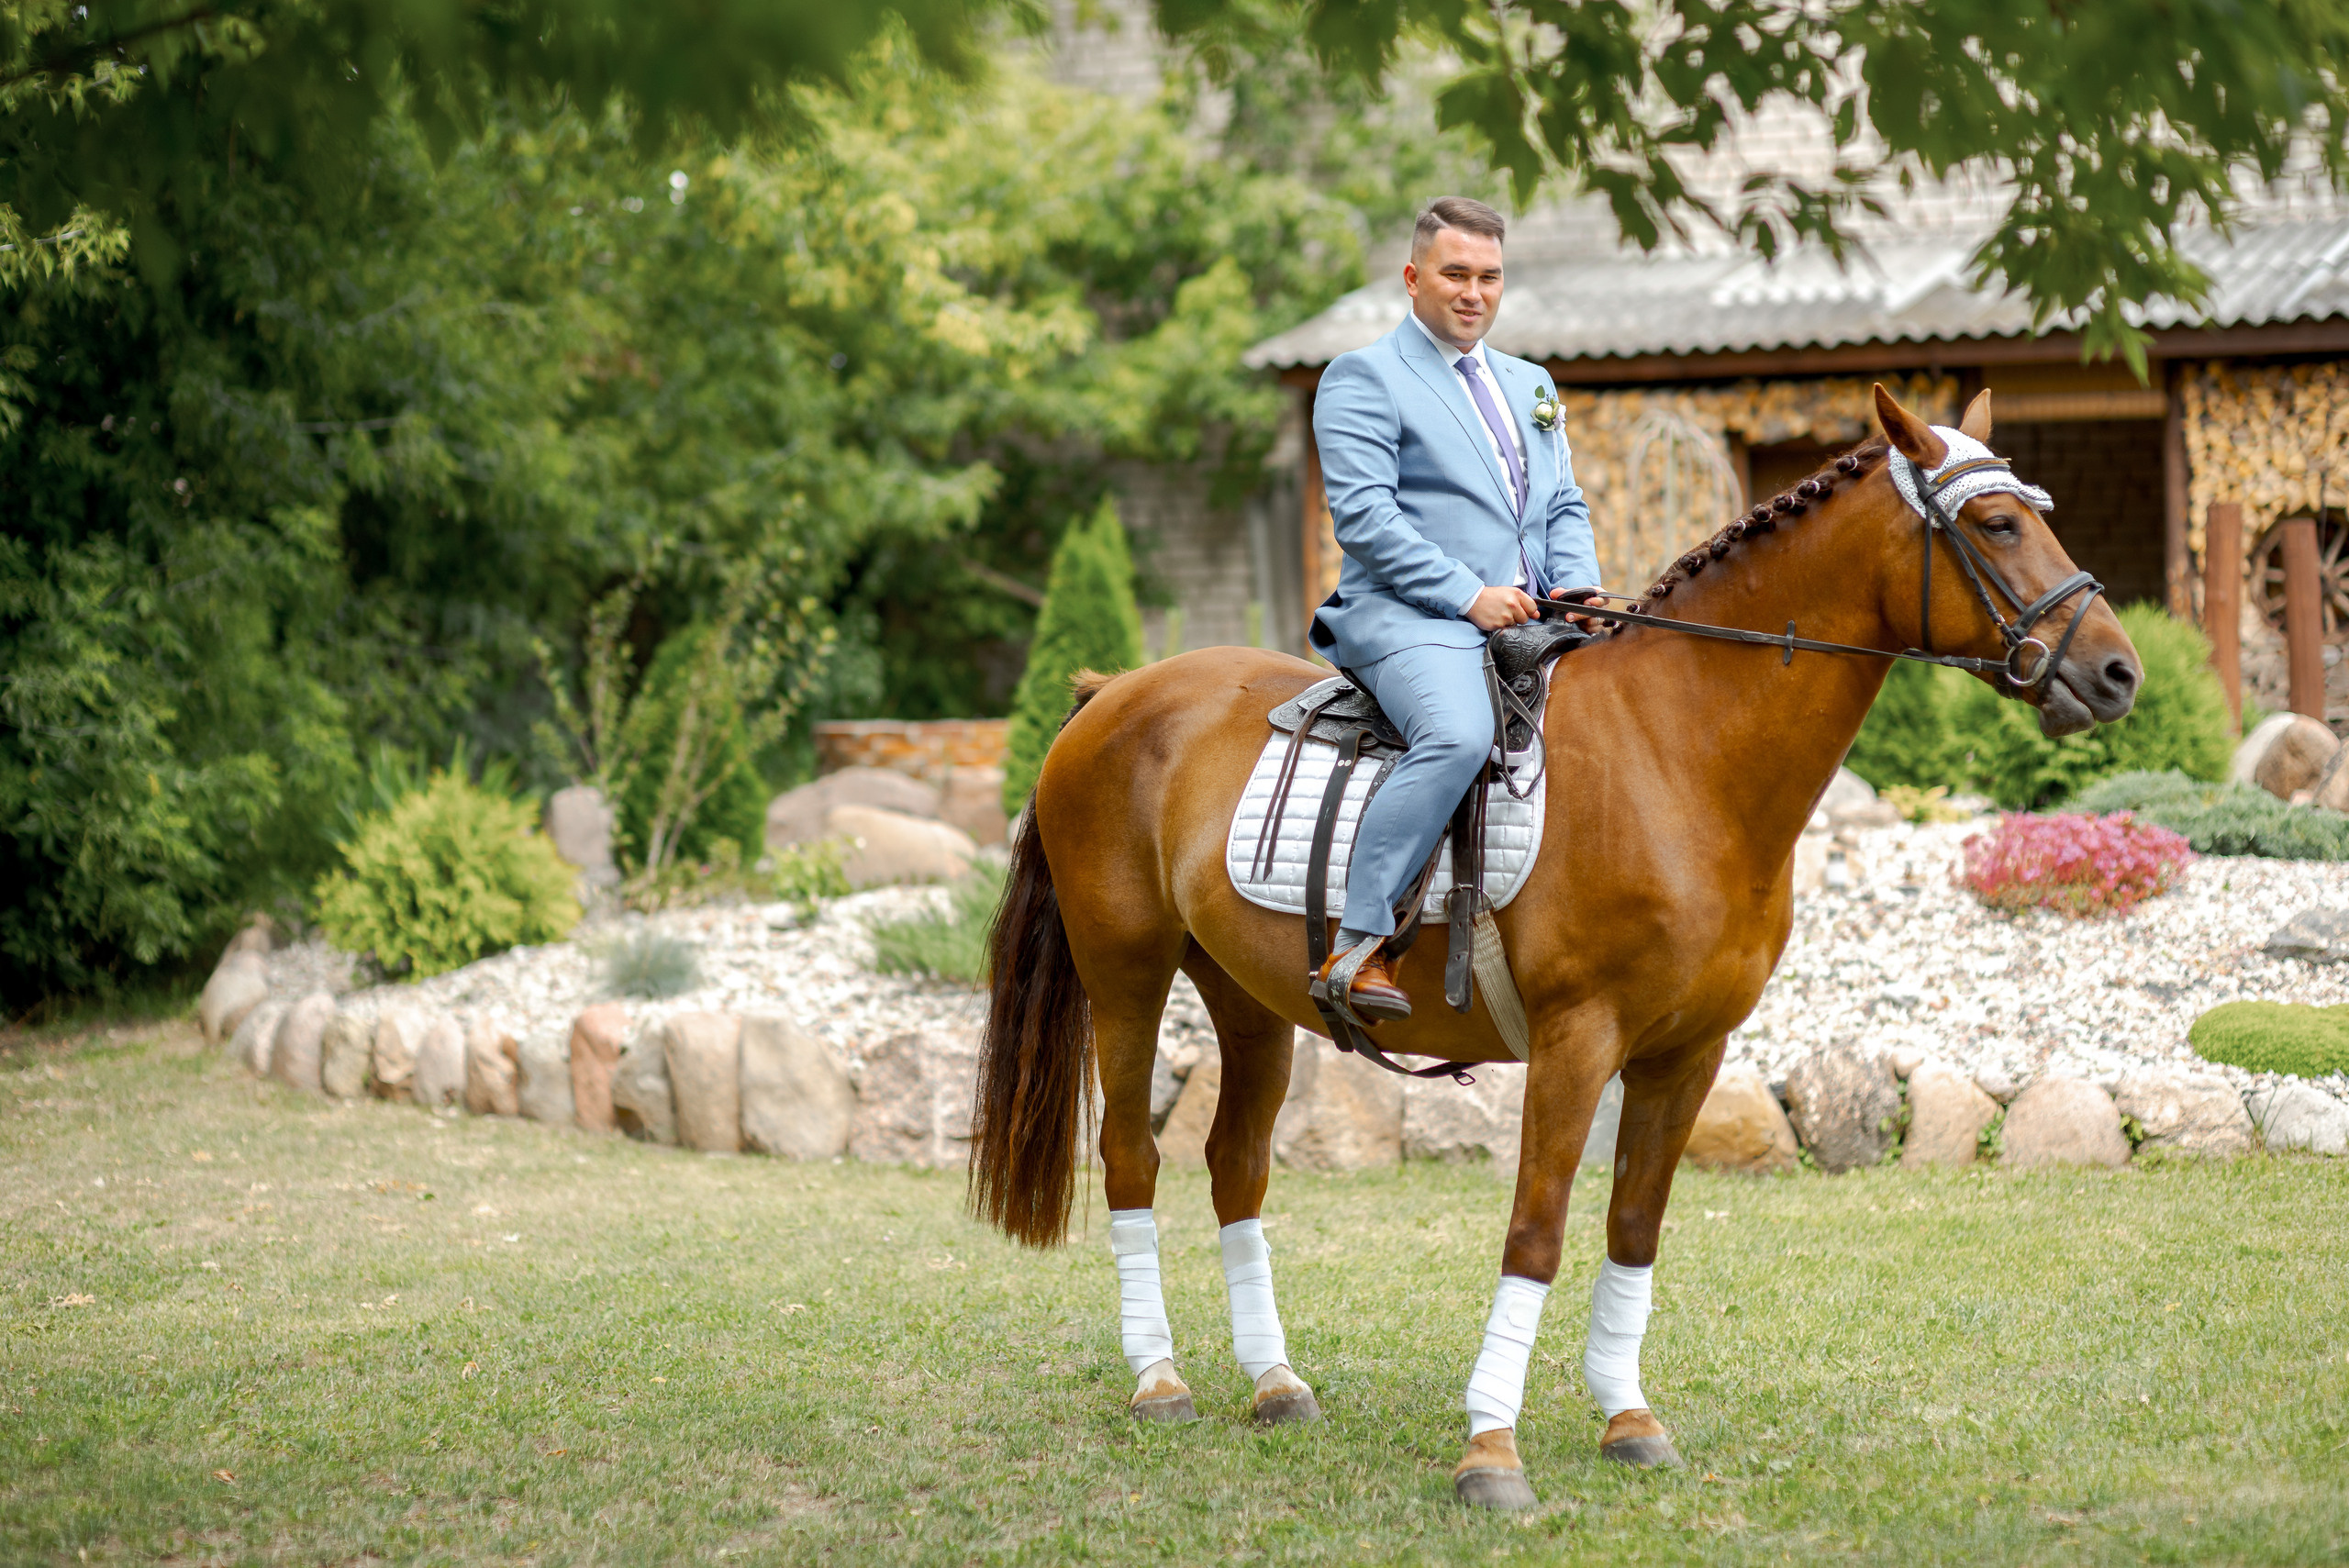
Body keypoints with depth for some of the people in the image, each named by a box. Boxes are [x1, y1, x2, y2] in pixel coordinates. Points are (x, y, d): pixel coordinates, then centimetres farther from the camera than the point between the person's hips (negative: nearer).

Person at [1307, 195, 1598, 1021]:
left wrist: (1578, 589, 2)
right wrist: (1467, 594, -17)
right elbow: (1364, 516, -9)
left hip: (1531, 620, 7)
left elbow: (1565, 509, 24)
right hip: (1409, 617, -7)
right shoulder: (1363, 379, 3)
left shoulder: (1531, 386, 26)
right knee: (1459, 736, -36)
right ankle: (1357, 946, -34)